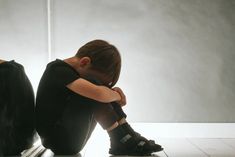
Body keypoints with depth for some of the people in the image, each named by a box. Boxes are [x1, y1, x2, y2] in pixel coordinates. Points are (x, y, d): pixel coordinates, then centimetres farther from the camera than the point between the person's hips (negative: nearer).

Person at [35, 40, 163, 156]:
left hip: (70, 138, 9)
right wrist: (117, 95, -13)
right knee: (95, 91, -22)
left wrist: (113, 93, -7)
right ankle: (123, 140, -16)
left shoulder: (71, 70, 8)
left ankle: (126, 137, -8)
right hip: (60, 141, -9)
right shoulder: (58, 70, -19)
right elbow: (99, 94, -34)